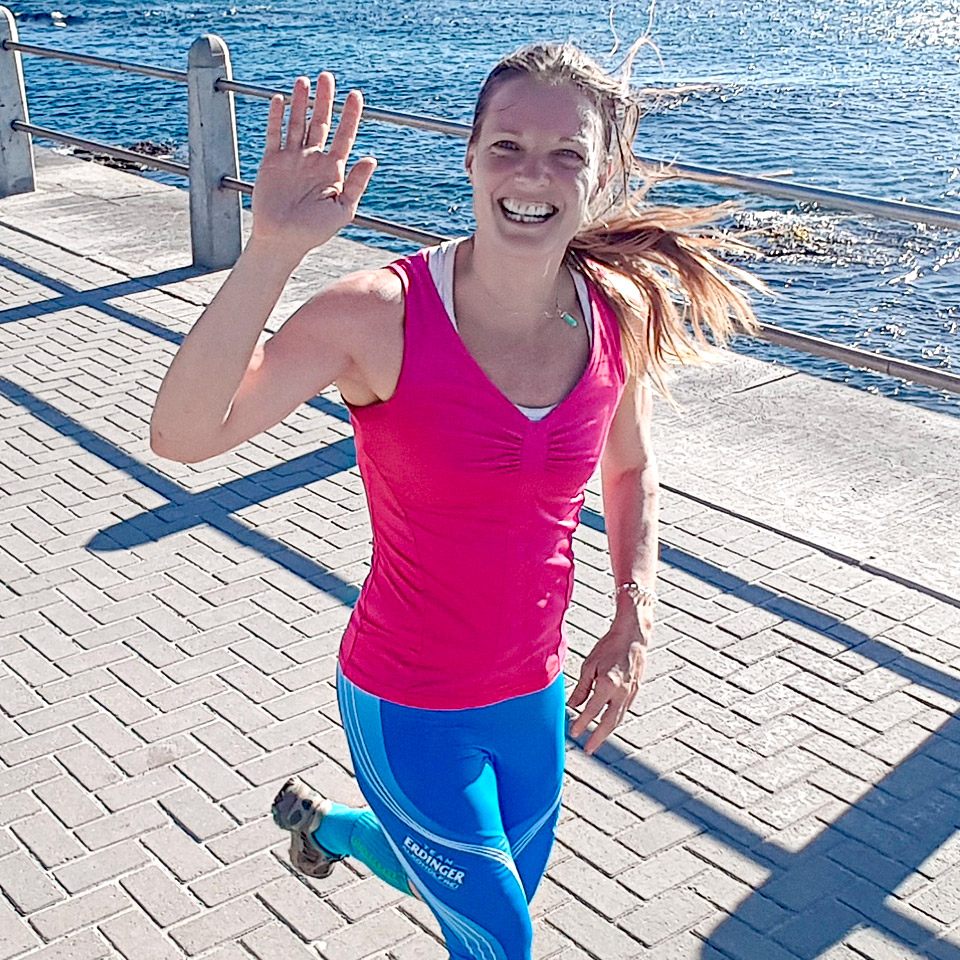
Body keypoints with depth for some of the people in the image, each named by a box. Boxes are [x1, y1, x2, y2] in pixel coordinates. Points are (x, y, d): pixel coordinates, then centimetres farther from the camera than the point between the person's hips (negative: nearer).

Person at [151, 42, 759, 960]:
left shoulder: (623, 317, -9)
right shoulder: (382, 314, -23)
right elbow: (183, 433, -33)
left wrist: (634, 619, 0)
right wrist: (271, 249, -42)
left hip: (534, 694, 5)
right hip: (407, 705, -5)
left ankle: (325, 822, 55)